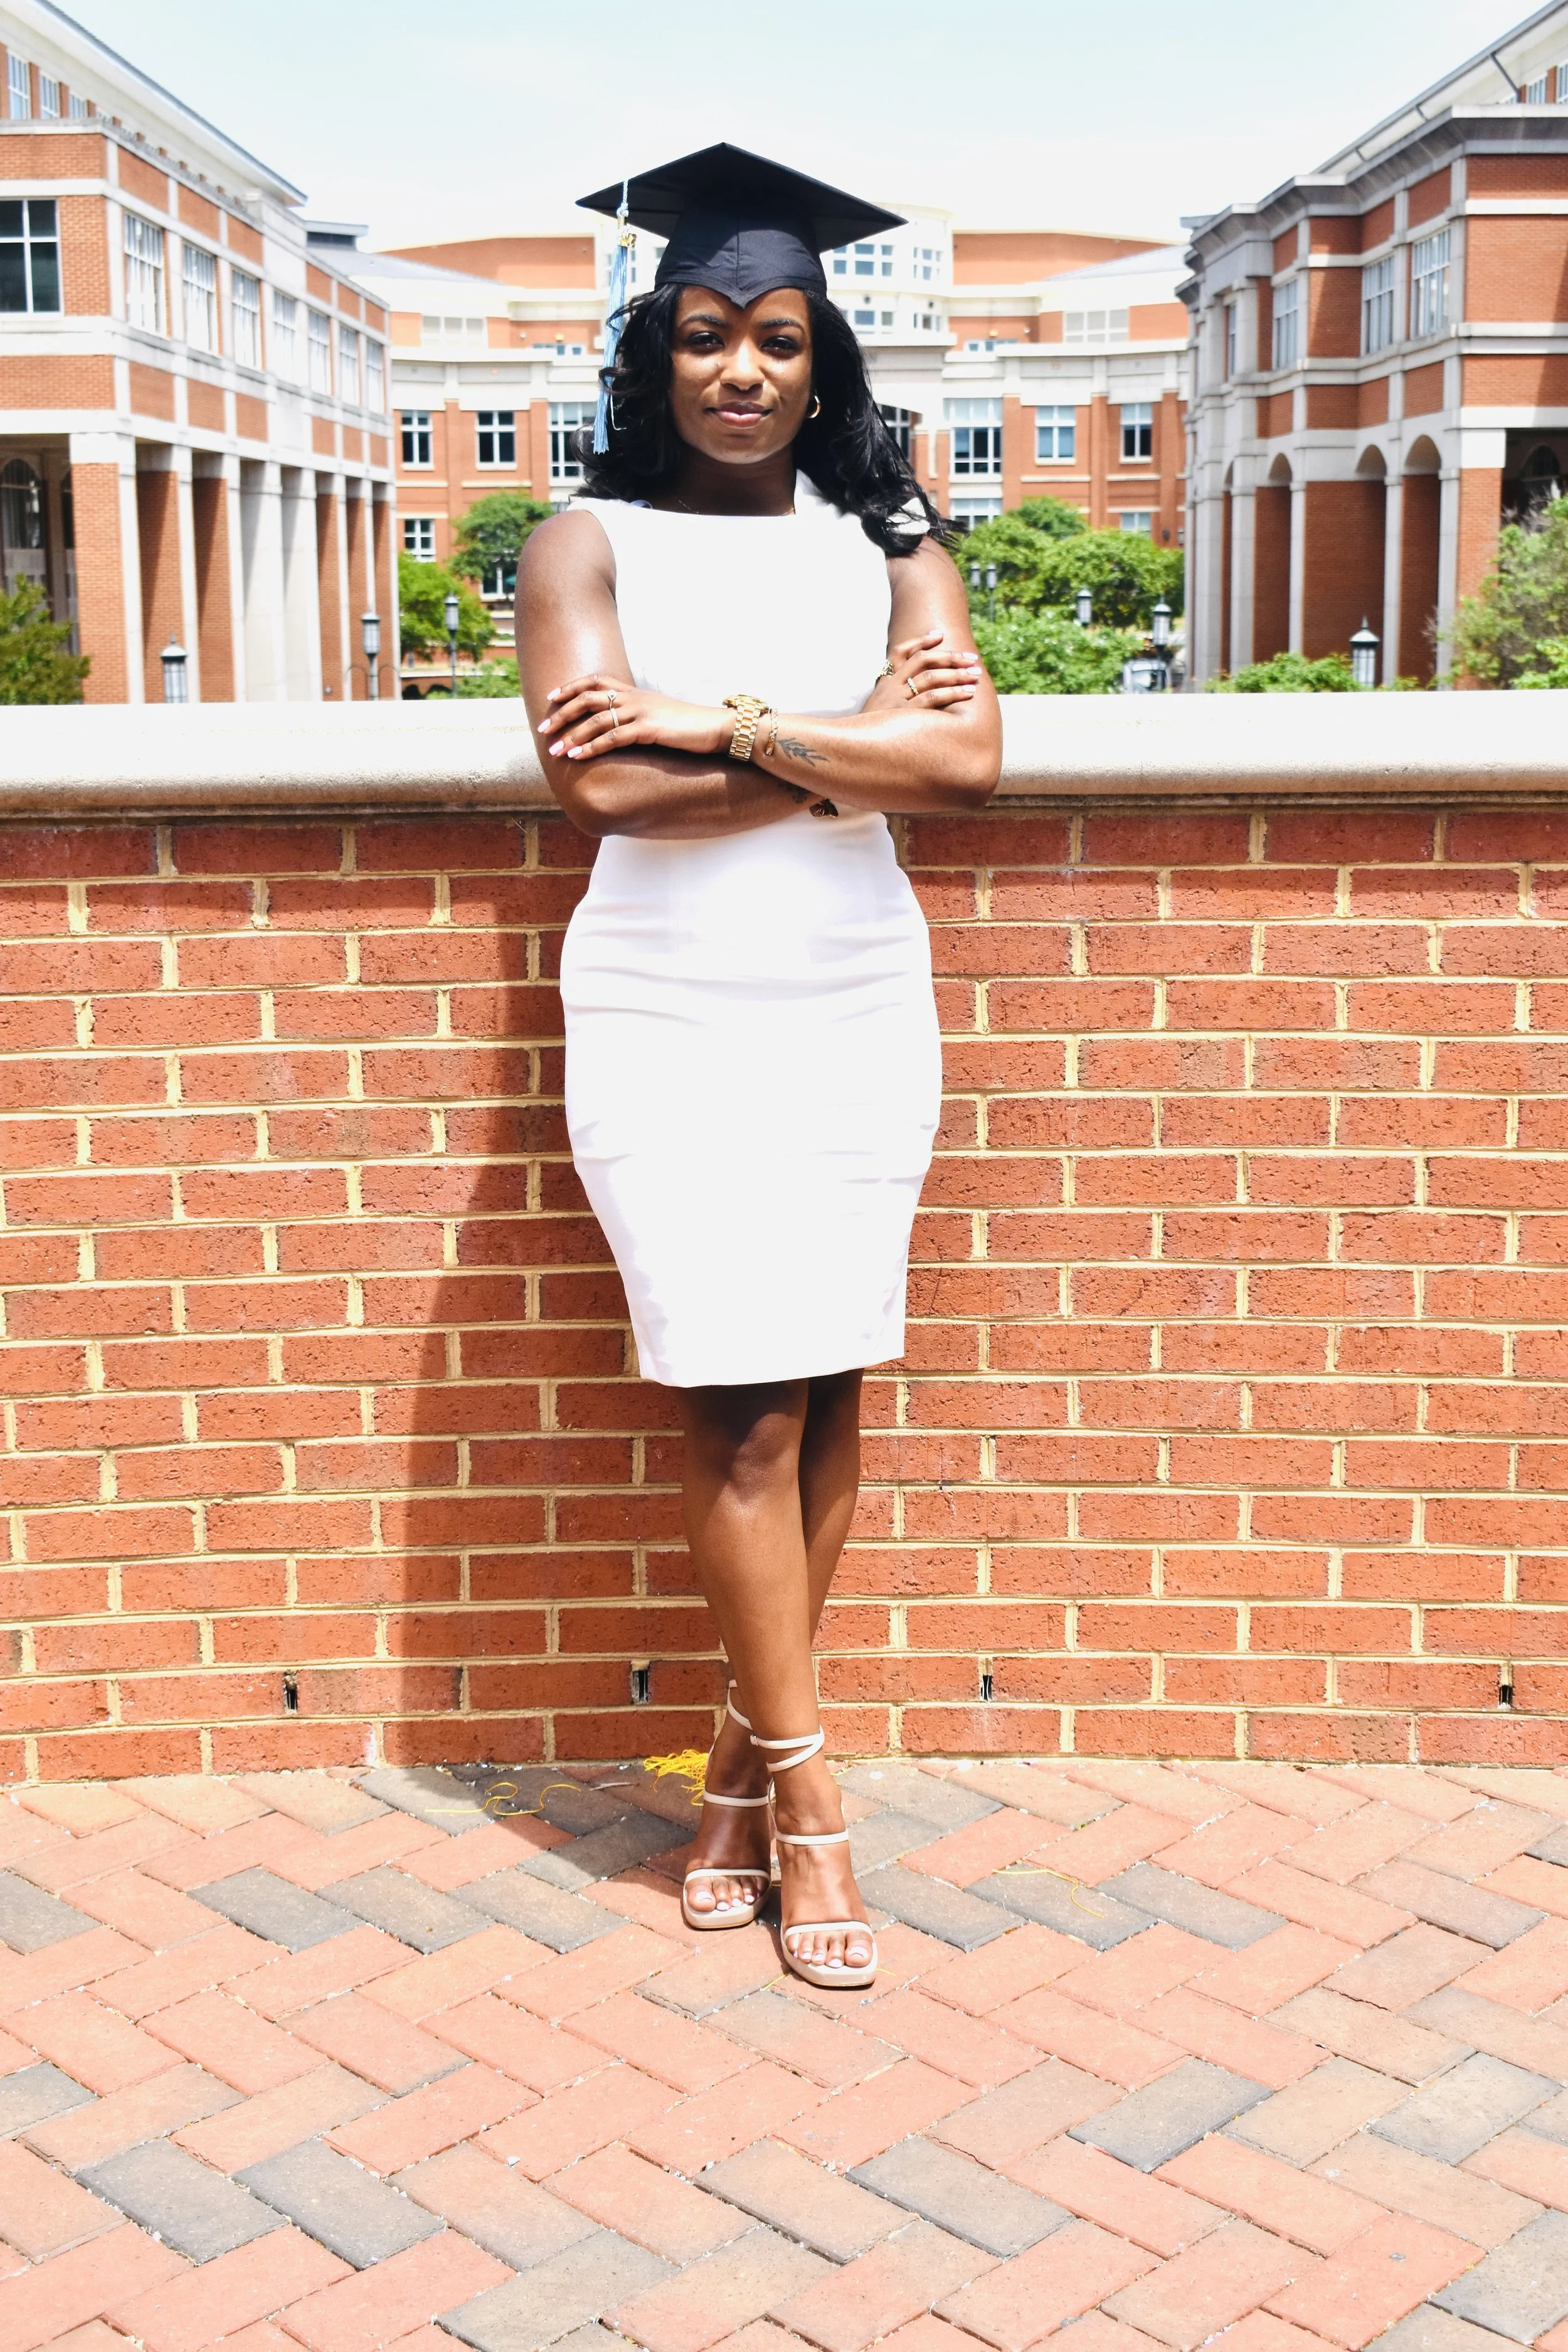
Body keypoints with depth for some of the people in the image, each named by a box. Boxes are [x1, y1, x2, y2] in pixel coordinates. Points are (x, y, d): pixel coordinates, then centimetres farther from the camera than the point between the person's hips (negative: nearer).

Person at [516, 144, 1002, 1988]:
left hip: (860, 1015, 3)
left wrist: (717, 721, -13)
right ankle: (804, 1797, 9)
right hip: (669, 1024, -2)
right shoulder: (589, 543, 3)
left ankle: (749, 1750, 21)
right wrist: (848, 755, -10)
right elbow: (600, 786, -13)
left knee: (824, 1398, 4)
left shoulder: (887, 543, 8)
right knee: (746, 1414, -4)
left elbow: (968, 760, -9)